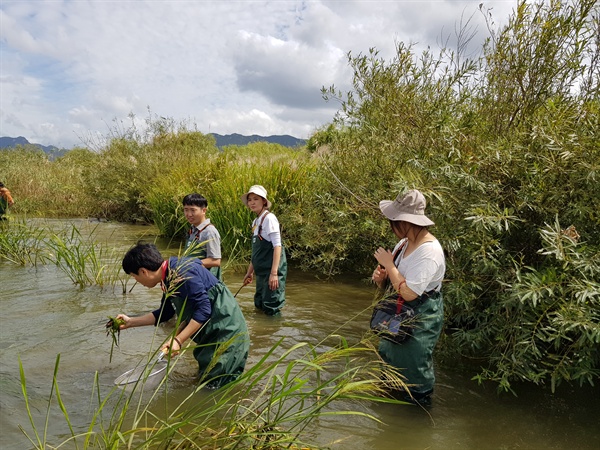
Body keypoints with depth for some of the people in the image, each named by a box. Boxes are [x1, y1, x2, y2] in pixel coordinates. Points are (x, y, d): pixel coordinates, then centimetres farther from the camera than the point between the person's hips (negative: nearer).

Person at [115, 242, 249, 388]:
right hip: (211, 332, 10)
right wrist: (131, 322, 19)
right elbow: (164, 314, 19)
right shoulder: (169, 279, 7)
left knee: (213, 384, -4)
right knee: (206, 378, 19)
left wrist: (178, 340, -26)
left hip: (226, 331, -10)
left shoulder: (182, 272, -24)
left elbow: (203, 309, -27)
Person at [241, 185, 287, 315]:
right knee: (259, 305, 16)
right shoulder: (255, 222, 13)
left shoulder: (269, 218, -11)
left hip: (272, 270, -9)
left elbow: (277, 246, -18)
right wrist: (249, 272, 22)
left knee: (271, 309, -5)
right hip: (261, 271, 9)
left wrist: (274, 273, -24)